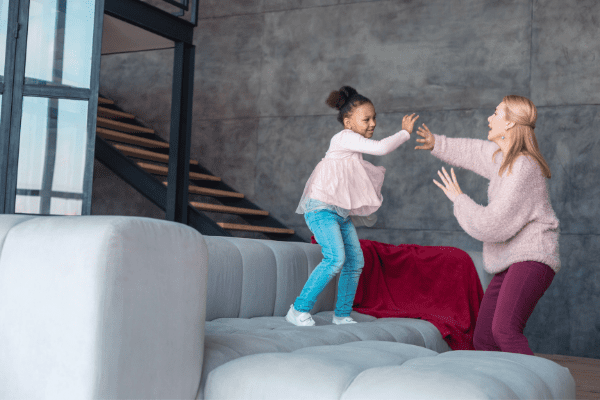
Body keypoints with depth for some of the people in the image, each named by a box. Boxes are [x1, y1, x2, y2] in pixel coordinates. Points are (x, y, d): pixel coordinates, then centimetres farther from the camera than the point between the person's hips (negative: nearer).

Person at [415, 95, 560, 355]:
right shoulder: (505, 156, 14)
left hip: (531, 258, -10)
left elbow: (493, 225, -18)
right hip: (511, 264, 10)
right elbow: (474, 152, 37)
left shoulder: (523, 166, -16)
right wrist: (438, 144, 45)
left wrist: (458, 198, -4)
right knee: (482, 339, 6)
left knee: (504, 331, -29)